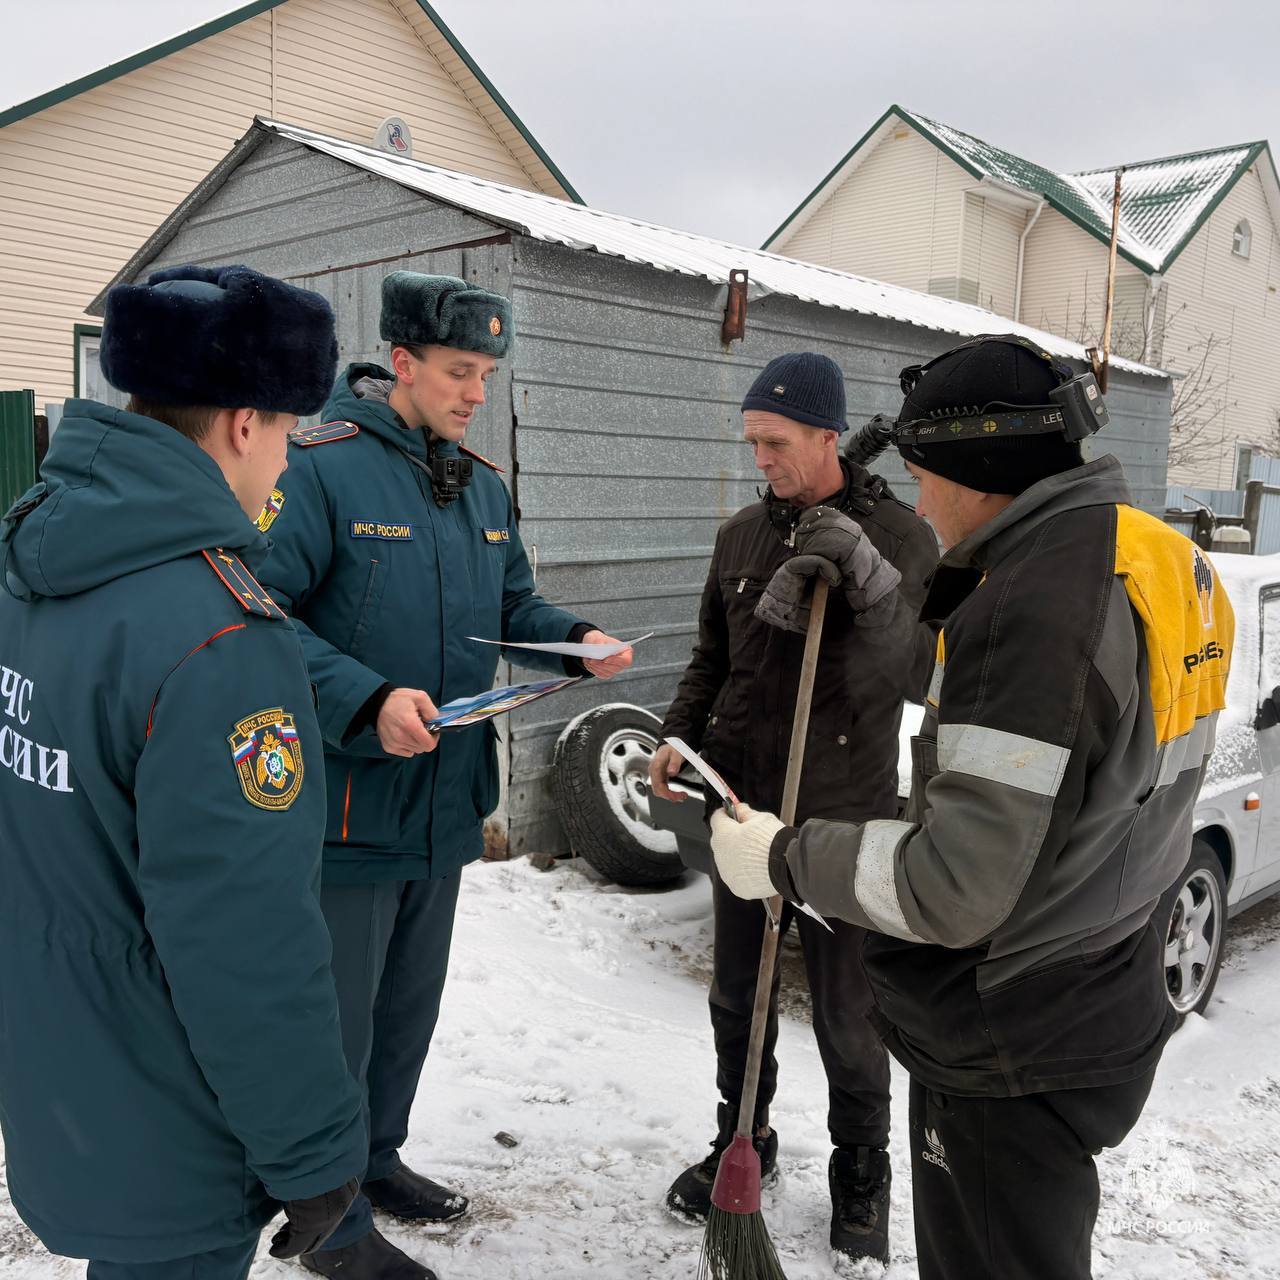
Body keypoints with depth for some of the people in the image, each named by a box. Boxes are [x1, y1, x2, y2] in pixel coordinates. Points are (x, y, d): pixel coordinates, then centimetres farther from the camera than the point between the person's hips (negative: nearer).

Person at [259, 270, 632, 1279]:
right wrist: (367, 701, -34)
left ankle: (376, 1157, 46)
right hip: (349, 804, -7)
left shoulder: (485, 486, 9)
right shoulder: (322, 467, -16)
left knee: (412, 1003, 23)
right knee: (337, 1019, 8)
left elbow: (513, 605, 16)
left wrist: (576, 640, -3)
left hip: (446, 800, 8)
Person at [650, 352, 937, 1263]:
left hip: (843, 814, -4)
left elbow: (907, 677, -18)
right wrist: (679, 736, -2)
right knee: (737, 995, 17)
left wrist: (874, 586, -35)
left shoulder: (901, 535, -8)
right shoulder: (742, 535, 6)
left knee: (847, 1011, 9)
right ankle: (743, 1139, 40)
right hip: (741, 803, 4)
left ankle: (862, 1171, 33)